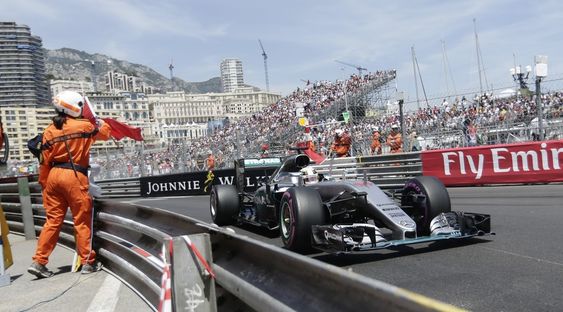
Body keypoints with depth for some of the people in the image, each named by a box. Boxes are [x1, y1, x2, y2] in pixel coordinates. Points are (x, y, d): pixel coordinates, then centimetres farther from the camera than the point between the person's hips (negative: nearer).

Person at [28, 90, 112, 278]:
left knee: (53, 220, 11)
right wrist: (100, 122, 33)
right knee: (82, 220, 4)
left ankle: (39, 262, 12)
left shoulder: (49, 131, 9)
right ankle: (88, 262, 10)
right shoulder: (84, 126, -3)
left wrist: (44, 185, 14)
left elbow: (44, 162, 8)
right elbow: (105, 133, 13)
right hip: (75, 175, -5)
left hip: (54, 175, 5)